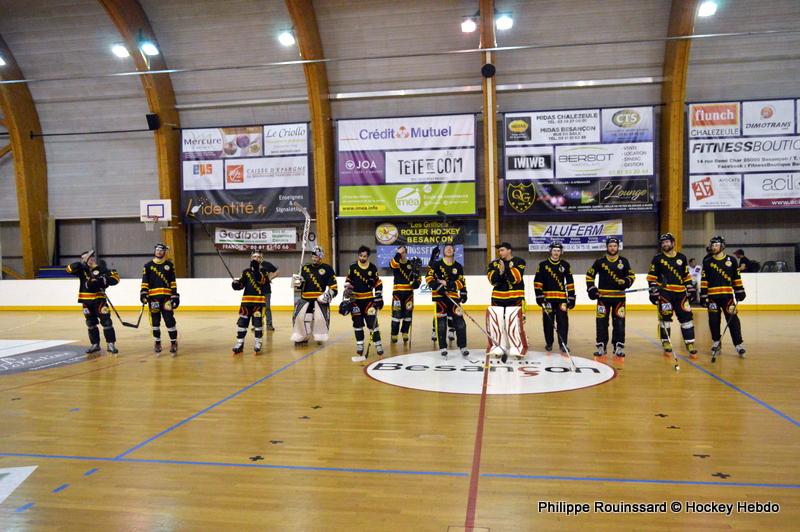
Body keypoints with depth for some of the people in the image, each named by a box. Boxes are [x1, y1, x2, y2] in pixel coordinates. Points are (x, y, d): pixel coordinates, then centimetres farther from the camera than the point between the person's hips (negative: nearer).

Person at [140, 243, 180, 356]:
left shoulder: (169, 265, 8)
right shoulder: (148, 266, 8)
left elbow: (173, 282, 5)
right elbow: (145, 282, 4)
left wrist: (175, 295, 0)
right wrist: (143, 293, -8)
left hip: (166, 296, -1)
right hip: (153, 297, 1)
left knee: (169, 320, -6)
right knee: (155, 321, 7)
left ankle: (174, 343, 3)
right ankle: (157, 343, 19)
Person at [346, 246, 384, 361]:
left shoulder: (373, 268, -2)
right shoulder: (353, 267, -1)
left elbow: (378, 284, 3)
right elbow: (348, 281, 9)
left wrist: (379, 298, -1)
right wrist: (348, 290, -7)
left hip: (369, 299, -1)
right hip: (355, 299, 1)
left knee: (372, 322, -7)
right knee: (357, 323, 5)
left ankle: (378, 345, 0)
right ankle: (359, 346, 15)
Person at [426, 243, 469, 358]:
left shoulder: (458, 266, 8)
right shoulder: (437, 264, 1)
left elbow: (461, 282, 4)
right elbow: (429, 277, -8)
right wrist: (437, 286, -23)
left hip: (453, 297, 2)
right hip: (439, 296, -2)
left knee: (459, 321, -3)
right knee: (441, 322, -2)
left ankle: (463, 347, 7)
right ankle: (443, 348, 9)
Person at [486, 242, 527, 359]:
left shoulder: (519, 262, -2)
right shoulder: (494, 263, 8)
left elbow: (516, 278, -14)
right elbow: (492, 280, -3)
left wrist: (505, 268, -25)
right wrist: (499, 271, -21)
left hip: (515, 298, -4)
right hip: (498, 297, 4)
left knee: (514, 322, -11)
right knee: (495, 321, 1)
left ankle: (518, 348, 2)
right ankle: (499, 348, 15)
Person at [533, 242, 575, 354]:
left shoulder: (565, 265, 8)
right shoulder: (543, 265, 2)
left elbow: (570, 283, 8)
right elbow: (537, 282, -2)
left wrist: (571, 298, 4)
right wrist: (539, 297, -8)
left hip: (561, 298, 1)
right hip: (547, 298, -1)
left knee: (563, 321, -2)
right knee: (548, 321, 4)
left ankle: (563, 344, 4)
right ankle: (549, 344, 17)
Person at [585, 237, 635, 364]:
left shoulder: (624, 261, 4)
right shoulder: (600, 261, 2)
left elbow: (632, 275, 10)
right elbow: (589, 274, 9)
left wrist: (626, 282, -11)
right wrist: (591, 288, -1)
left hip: (619, 297, 0)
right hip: (603, 297, 0)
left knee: (619, 323, 0)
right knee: (601, 323, 1)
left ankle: (619, 349, 9)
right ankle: (600, 348, 10)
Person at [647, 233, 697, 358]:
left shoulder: (682, 258, 10)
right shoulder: (657, 259, 2)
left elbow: (687, 276, 14)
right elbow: (652, 277, 0)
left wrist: (691, 289, 9)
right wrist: (653, 292, -7)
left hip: (680, 293, 2)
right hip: (664, 293, -2)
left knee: (686, 317, -1)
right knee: (665, 318, -2)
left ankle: (691, 346, 5)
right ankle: (667, 346, 8)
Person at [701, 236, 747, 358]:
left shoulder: (731, 260, 5)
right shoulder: (708, 263, 6)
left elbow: (737, 277, 9)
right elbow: (704, 281, 5)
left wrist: (740, 292, 5)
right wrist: (703, 296, -1)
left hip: (727, 295, -1)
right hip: (712, 295, 1)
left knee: (733, 319, -8)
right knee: (714, 320, 4)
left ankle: (739, 344, -4)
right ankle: (717, 343, 18)